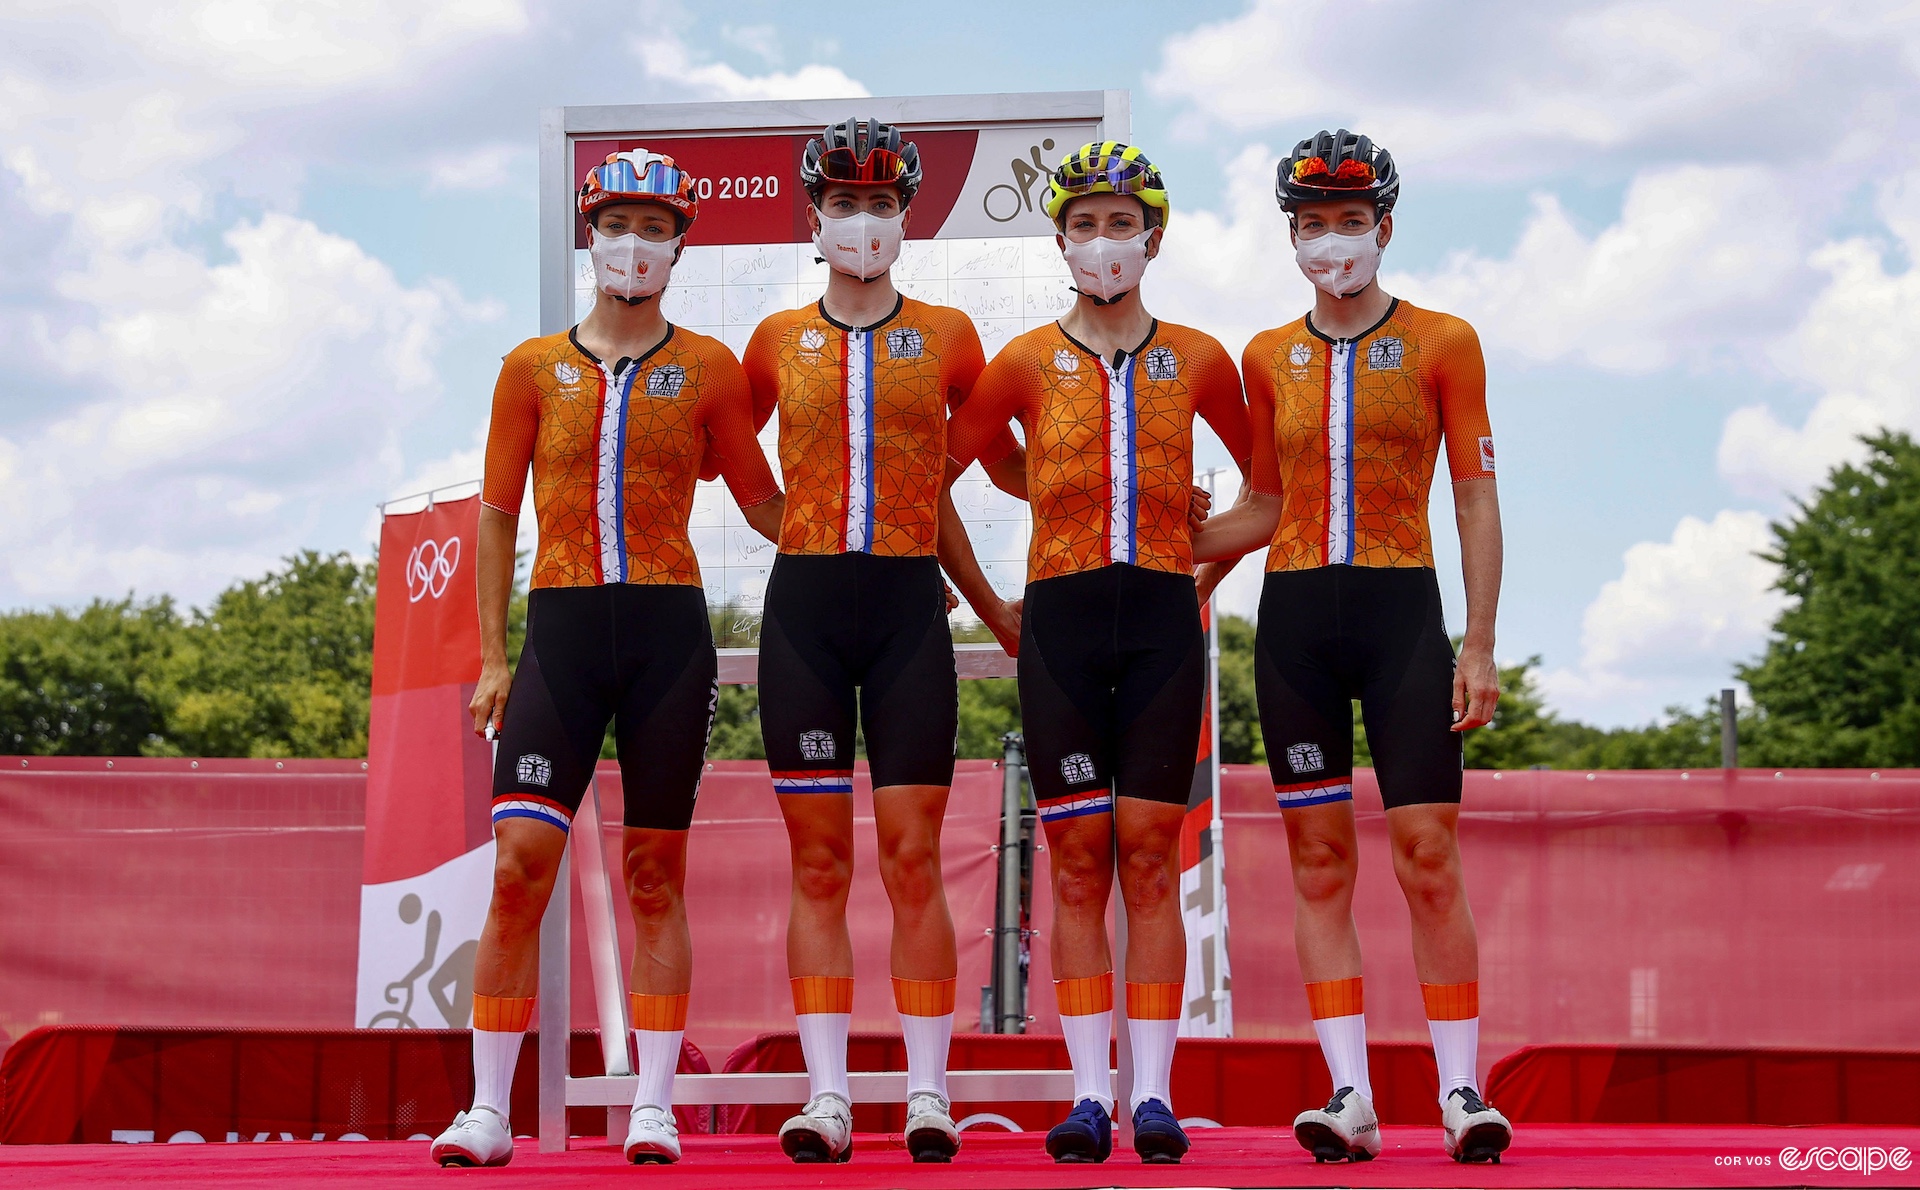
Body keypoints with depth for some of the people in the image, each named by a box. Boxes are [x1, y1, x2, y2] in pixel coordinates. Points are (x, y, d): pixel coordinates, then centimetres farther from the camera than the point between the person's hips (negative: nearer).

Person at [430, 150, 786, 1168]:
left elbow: (764, 503, 14)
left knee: (655, 872, 2)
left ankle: (653, 1104, 7)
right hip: (563, 626, 0)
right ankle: (488, 1111, -3)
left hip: (669, 629, 0)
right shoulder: (535, 367, 10)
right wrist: (492, 656, 4)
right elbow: (496, 512, 10)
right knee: (520, 861, -9)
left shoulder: (708, 369, 8)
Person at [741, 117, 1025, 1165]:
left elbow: (1006, 462, 17)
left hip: (909, 607, -1)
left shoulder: (946, 336, 7)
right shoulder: (778, 342, 8)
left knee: (914, 856, -2)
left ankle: (927, 1092, 1)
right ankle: (826, 1094, 2)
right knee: (817, 861, 0)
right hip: (803, 606, 1)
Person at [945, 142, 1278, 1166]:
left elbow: (1269, 477, 22)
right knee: (1078, 861, -1)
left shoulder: (1197, 360, 9)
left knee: (1150, 856, -2)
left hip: (1164, 619, 0)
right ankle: (1089, 1092, 1)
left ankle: (1153, 1094, -1)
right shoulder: (1027, 362, 6)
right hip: (1060, 620, 0)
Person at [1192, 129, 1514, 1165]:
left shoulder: (1441, 343, 2)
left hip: (1402, 611, -3)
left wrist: (1480, 647, -6)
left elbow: (1476, 499, 1)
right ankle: (1349, 1097, 3)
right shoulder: (1268, 358, 10)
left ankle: (1461, 1090, -1)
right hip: (1294, 615, 3)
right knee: (1318, 856, 1)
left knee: (1428, 854, -8)